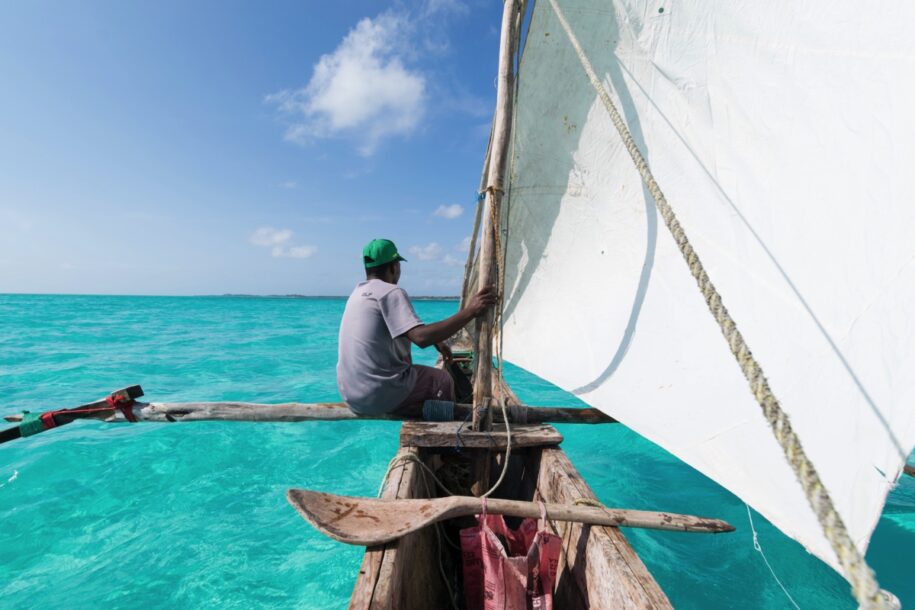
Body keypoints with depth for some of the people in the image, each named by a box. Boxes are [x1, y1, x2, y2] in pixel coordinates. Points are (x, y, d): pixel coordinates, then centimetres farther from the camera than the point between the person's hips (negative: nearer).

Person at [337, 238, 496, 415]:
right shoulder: (390, 292, -16)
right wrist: (469, 312, -29)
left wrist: (435, 340, 17)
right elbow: (421, 337, -30)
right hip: (379, 396, -8)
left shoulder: (359, 291, 11)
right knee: (443, 380, 14)